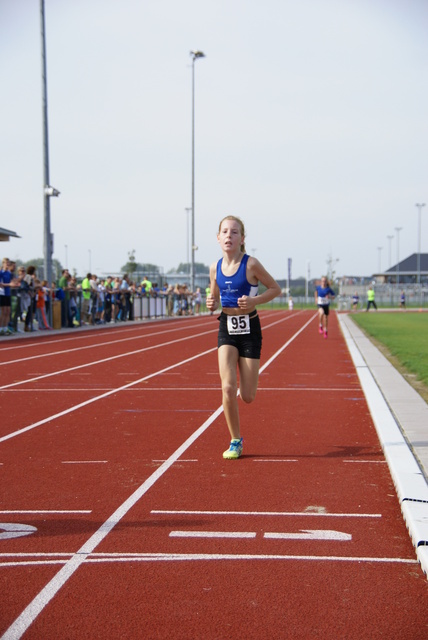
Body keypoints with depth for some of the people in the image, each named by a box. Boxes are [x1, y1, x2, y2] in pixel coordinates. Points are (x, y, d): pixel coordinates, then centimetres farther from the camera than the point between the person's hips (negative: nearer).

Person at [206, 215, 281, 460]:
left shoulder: (251, 264, -12)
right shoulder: (215, 268, 1)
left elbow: (276, 289, -3)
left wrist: (254, 301, -19)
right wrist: (212, 304, -9)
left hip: (249, 329, -3)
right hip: (226, 329, 3)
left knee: (247, 397, -1)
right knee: (228, 388, -14)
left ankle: (248, 379, 39)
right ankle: (236, 442, 2)